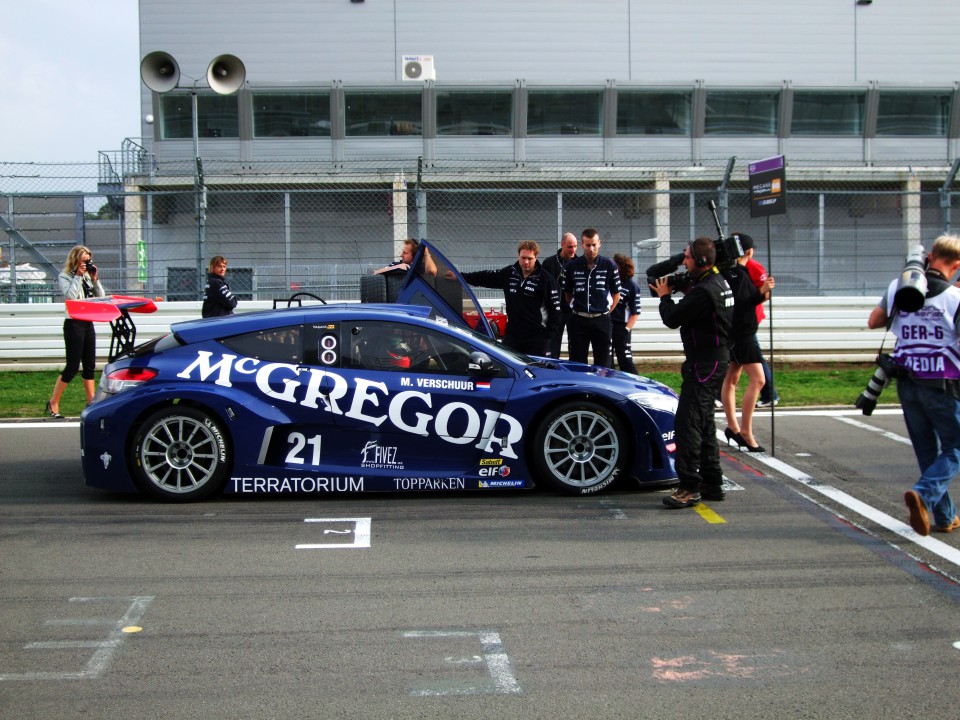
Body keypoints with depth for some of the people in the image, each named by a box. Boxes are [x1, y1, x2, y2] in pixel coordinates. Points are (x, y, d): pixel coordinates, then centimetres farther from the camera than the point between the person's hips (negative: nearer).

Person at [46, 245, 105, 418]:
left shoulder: (87, 277, 14)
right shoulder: (64, 277, -4)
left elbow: (101, 297, 10)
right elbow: (70, 296, -20)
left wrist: (94, 279, 0)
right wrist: (78, 277, -15)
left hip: (88, 323, 7)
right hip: (73, 324, -7)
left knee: (89, 366, 8)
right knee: (72, 366, -8)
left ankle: (91, 402, 14)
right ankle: (53, 404, 0)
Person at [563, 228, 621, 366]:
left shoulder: (609, 265, 0)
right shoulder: (572, 266, 2)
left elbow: (616, 294, 9)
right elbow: (567, 294, 13)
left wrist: (606, 312, 4)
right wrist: (576, 310, 6)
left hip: (602, 321, -1)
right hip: (578, 321, 1)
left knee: (602, 364, 3)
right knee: (577, 364, 3)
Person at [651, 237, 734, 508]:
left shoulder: (704, 291, -22)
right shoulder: (719, 282, 11)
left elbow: (672, 318, -17)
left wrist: (664, 297, 0)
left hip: (704, 364, -11)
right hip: (716, 360, 11)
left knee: (687, 422, -12)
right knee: (703, 423, 17)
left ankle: (690, 488, -13)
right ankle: (712, 484, 22)